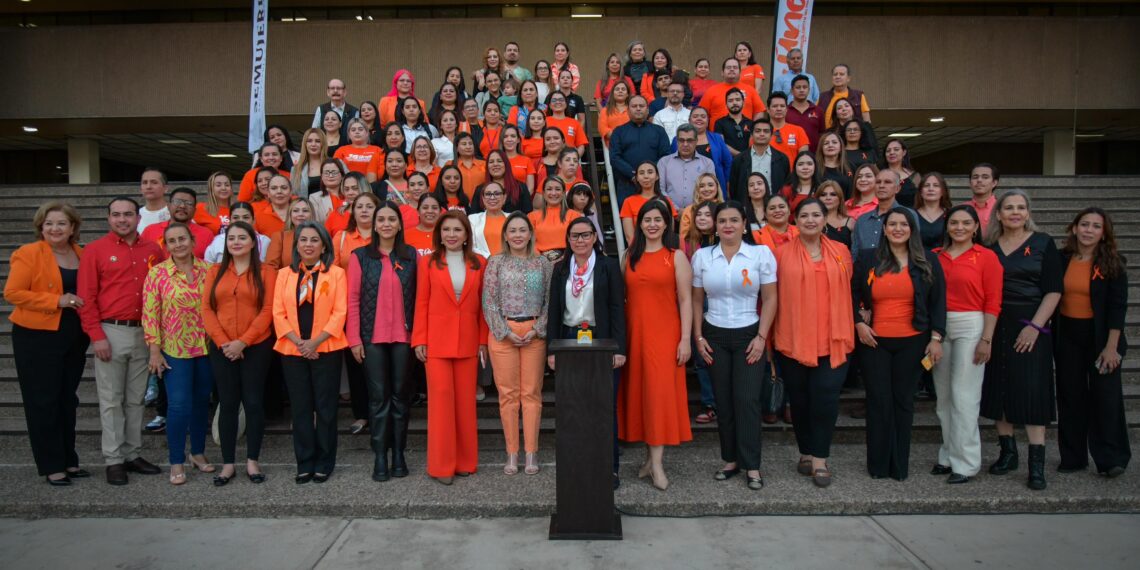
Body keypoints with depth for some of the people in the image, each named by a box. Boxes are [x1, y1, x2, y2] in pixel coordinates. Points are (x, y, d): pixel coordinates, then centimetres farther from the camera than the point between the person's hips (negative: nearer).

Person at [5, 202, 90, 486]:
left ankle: (68, 460, 23)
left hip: (74, 337, 5)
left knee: (67, 400, 13)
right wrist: (57, 301, -20)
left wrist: (87, 305, 1)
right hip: (37, 338, -5)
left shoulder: (82, 255, 8)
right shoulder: (28, 253, -7)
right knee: (43, 402, 1)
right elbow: (12, 293, -13)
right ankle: (51, 466, 10)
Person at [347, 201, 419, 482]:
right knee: (378, 396, 2)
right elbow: (353, 299, -1)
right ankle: (380, 456, 10)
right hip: (372, 337, -1)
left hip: (403, 336, 1)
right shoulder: (360, 256, 2)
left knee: (401, 394, 7)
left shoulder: (411, 255, 5)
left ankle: (399, 453, 17)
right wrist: (354, 339, -6)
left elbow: (418, 298, 4)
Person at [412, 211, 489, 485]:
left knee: (466, 399, 5)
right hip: (437, 339, -2)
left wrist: (483, 340, 1)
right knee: (441, 397, -3)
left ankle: (465, 461, 17)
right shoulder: (428, 262, 3)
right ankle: (441, 465, 7)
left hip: (468, 340, 2)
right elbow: (421, 303, 1)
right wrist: (419, 340, -5)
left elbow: (483, 305, 7)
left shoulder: (479, 264, 7)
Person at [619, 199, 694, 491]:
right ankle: (651, 456, 16)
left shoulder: (676, 256, 0)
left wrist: (685, 339, -9)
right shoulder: (630, 257, 11)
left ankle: (656, 462, -1)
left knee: (660, 391, -6)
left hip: (664, 333, -4)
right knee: (638, 391, 6)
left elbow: (685, 300, -3)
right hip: (634, 332, 4)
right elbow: (623, 297, 11)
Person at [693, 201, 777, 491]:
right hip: (714, 336, 2)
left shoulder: (761, 254, -2)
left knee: (747, 399, -5)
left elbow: (770, 298, -3)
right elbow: (696, 300, 8)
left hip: (749, 335, -2)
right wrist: (698, 337, 2)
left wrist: (761, 337, -9)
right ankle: (730, 460, 17)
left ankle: (752, 466, 4)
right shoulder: (702, 256, 3)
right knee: (723, 401, 6)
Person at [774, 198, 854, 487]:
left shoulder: (841, 252, 7)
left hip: (832, 341, 1)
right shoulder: (782, 253, 1)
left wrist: (852, 329, 7)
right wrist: (768, 336, -1)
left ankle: (820, 458, 9)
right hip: (793, 341, 0)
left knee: (826, 400, -3)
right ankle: (806, 452, 26)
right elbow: (774, 297, 1)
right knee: (799, 399, 10)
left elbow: (847, 292, 12)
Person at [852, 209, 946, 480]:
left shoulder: (928, 261, 4)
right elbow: (853, 295, 10)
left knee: (903, 400, 6)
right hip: (875, 341, 0)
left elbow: (938, 301, 4)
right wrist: (858, 323, -2)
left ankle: (900, 465, 18)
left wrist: (936, 337, -2)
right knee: (878, 401, 3)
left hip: (912, 342, 0)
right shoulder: (867, 258, 4)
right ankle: (878, 464, 14)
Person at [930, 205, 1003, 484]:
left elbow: (993, 303, -5)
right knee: (944, 396, 10)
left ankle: (965, 463, 6)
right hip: (939, 327, 4)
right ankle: (948, 456, 23)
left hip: (970, 327, -4)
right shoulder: (936, 256, 8)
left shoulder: (986, 257, -2)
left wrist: (986, 339, -11)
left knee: (963, 397, -4)